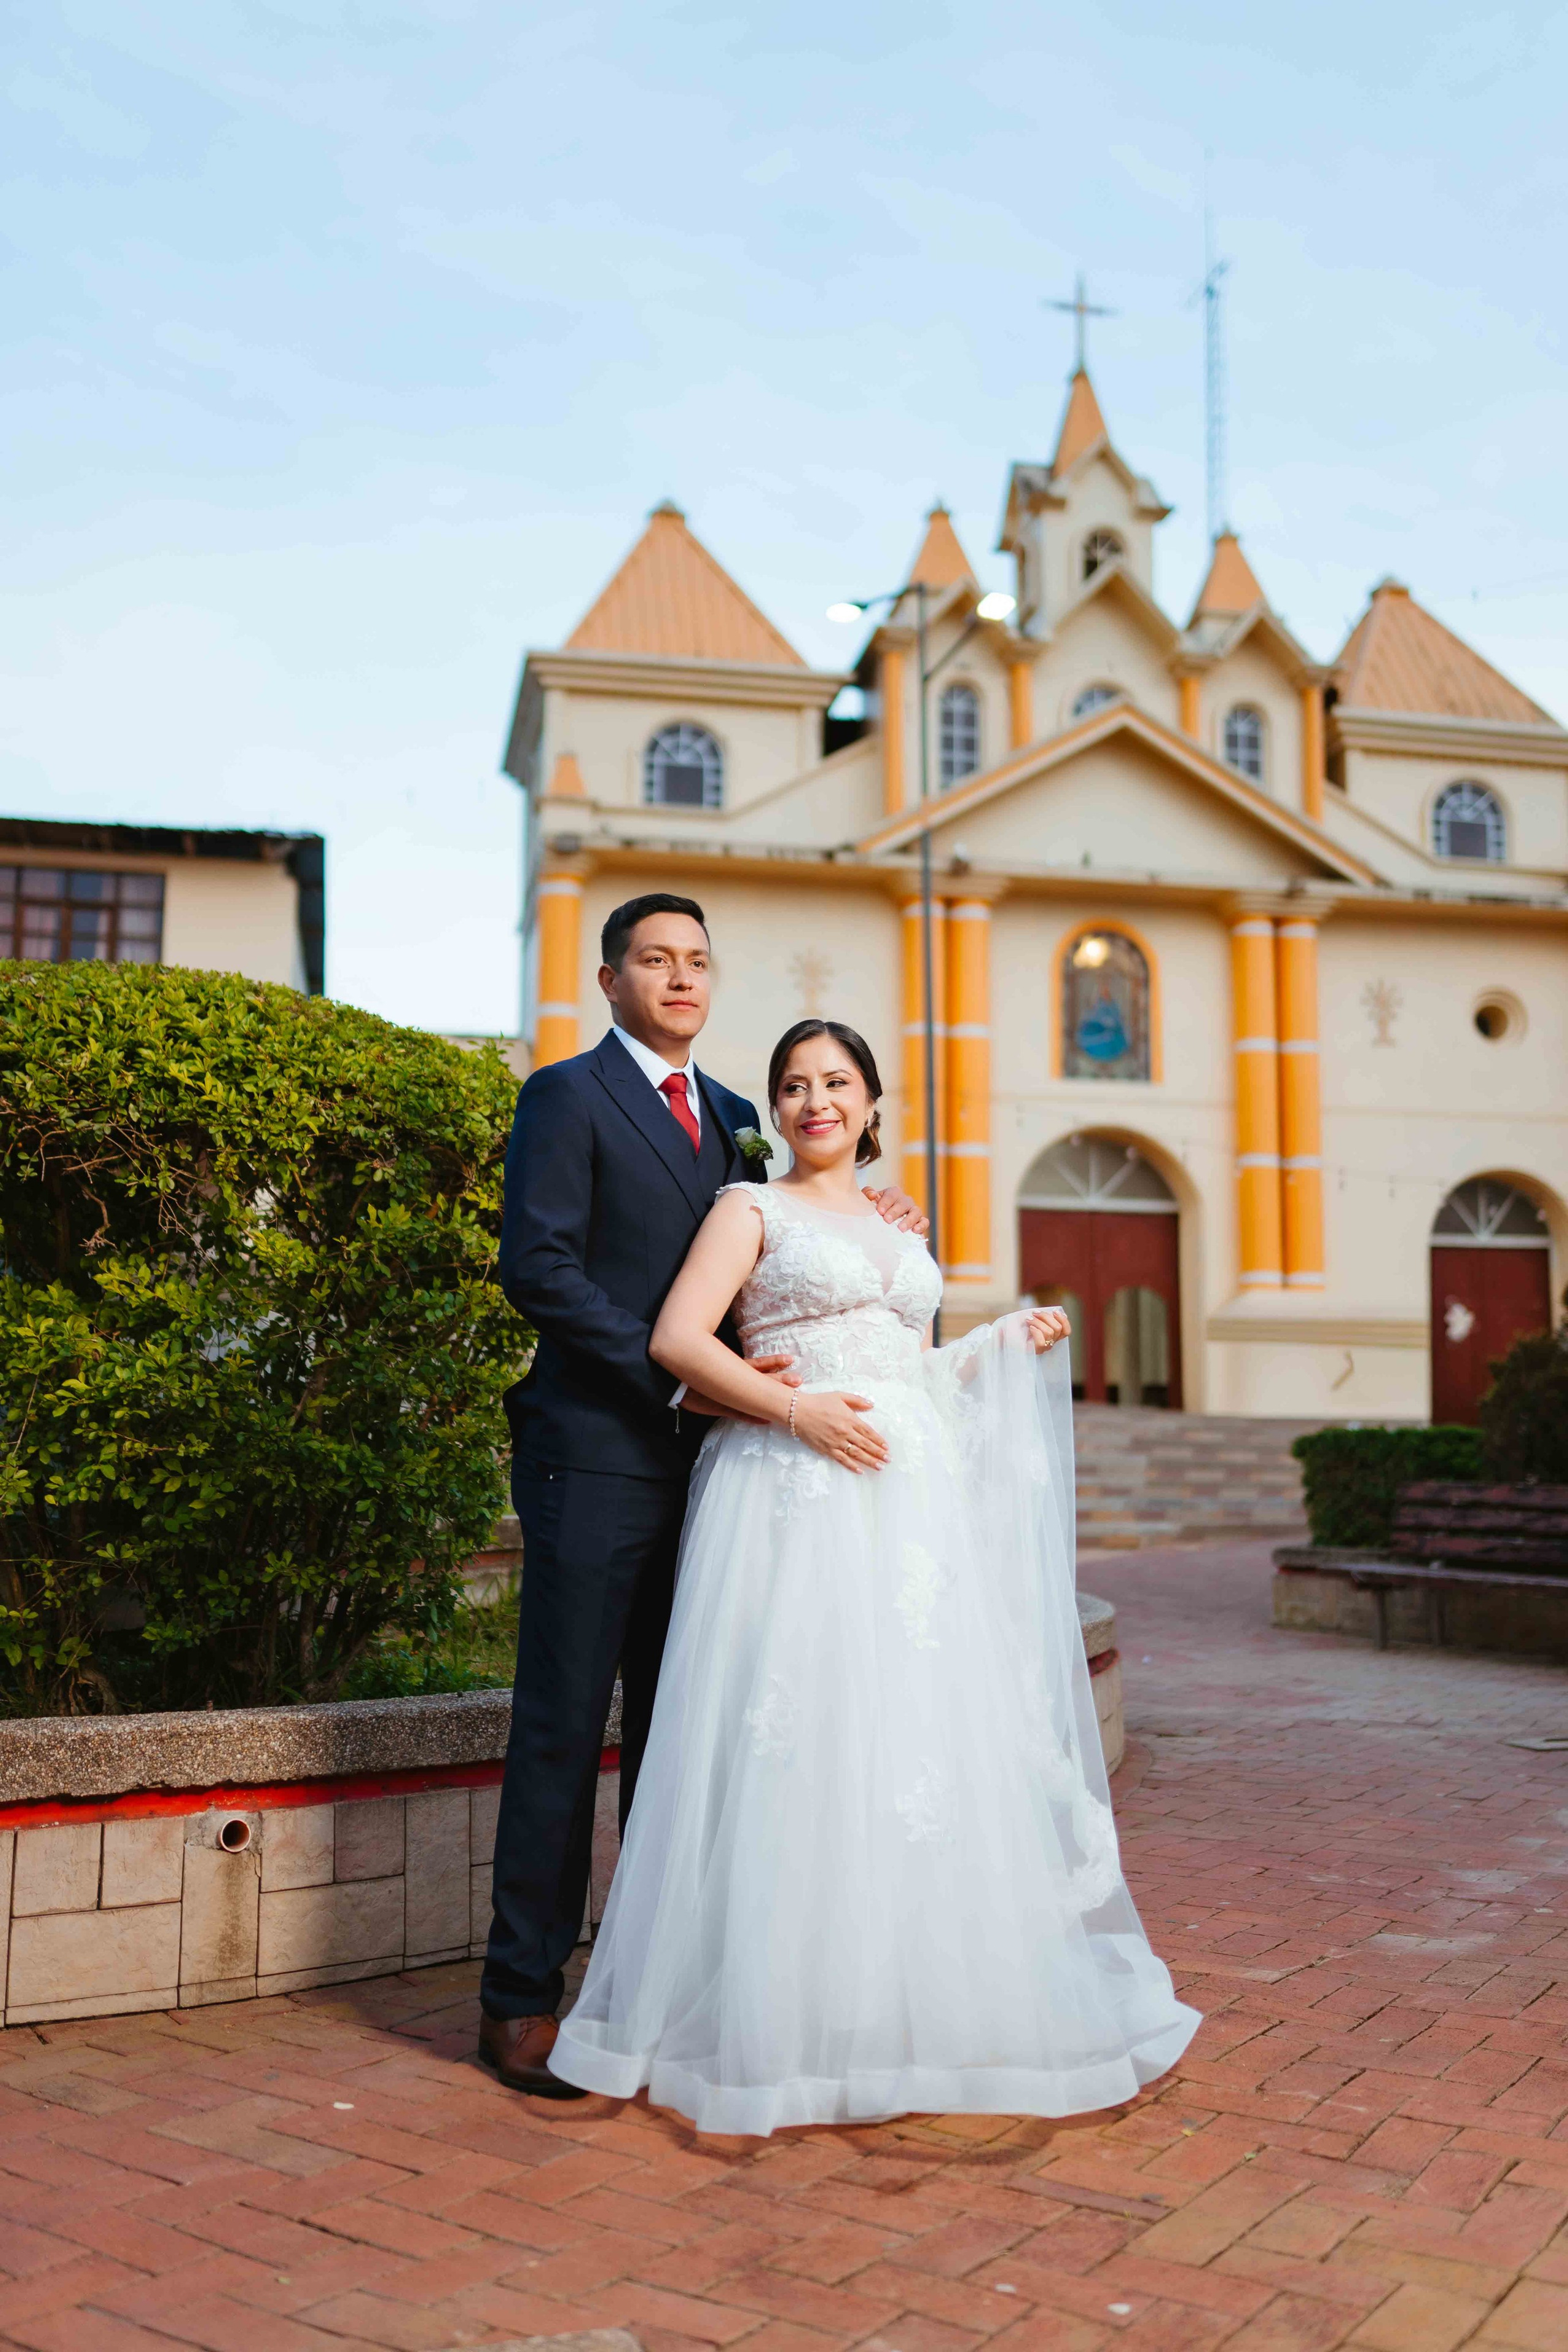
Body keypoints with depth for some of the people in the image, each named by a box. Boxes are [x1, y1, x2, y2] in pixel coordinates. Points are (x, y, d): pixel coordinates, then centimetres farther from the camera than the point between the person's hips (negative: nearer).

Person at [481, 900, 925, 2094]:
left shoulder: (730, 1112, 18)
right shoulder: (567, 1095, -3)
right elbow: (540, 1267, -14)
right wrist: (677, 1380, -18)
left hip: (704, 1454, 7)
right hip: (599, 1455, -6)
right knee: (564, 1728, -2)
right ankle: (522, 1996, 10)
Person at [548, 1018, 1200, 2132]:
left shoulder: (899, 1228, 22)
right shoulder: (753, 1209, 5)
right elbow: (678, 1337, -7)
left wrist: (1013, 1343, 11)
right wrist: (796, 1410, -16)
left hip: (911, 1498, 6)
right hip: (796, 1497, -5)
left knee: (922, 1731, 4)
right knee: (802, 1741, -8)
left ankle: (924, 2002, 18)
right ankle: (789, 2012, 4)